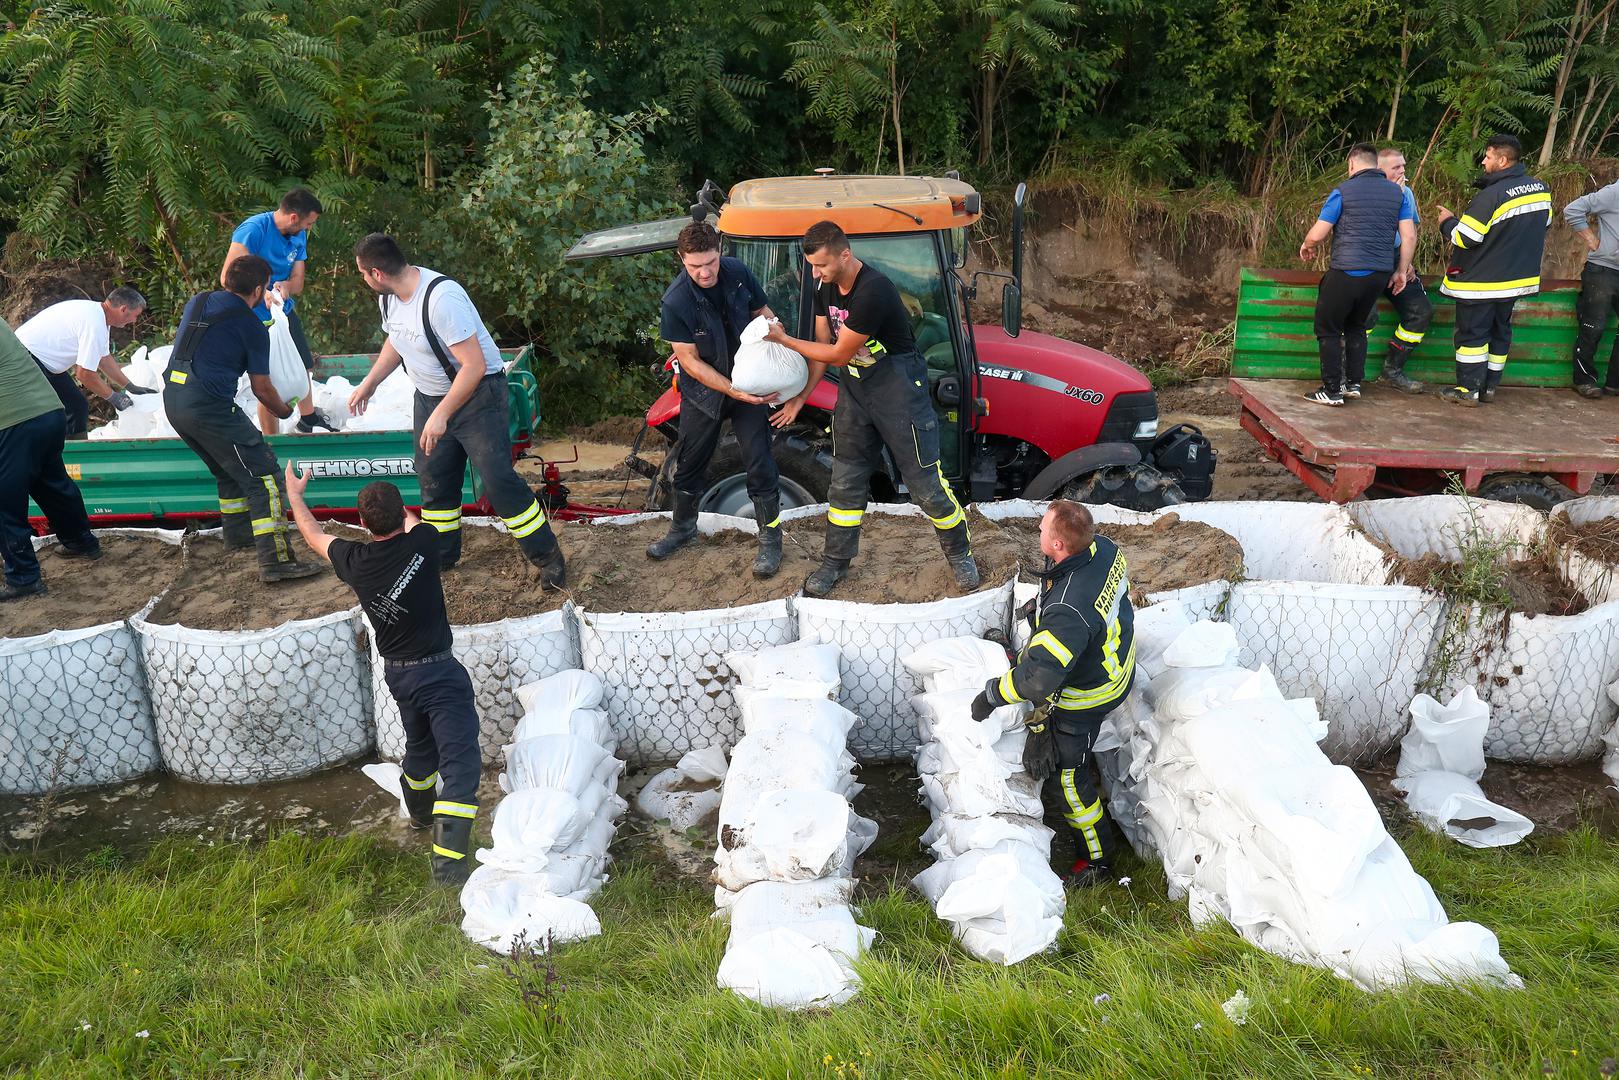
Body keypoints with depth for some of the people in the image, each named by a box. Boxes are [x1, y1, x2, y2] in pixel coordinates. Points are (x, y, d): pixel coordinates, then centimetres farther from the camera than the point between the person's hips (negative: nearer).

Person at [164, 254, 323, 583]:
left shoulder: (196, 302, 15)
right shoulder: (252, 327, -5)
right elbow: (262, 388, 0)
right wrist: (284, 410, 17)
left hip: (172, 400, 8)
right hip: (210, 407, -8)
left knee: (230, 469, 27)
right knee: (263, 475, -6)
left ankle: (237, 531, 39)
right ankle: (275, 560, -13)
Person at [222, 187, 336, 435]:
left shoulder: (299, 237, 0)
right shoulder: (254, 229, -25)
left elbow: (298, 284, -1)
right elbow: (227, 279, -29)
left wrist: (285, 287, -23)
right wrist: (261, 295, -40)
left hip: (286, 312, 8)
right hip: (257, 319, -8)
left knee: (303, 368, 22)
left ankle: (308, 417, 46)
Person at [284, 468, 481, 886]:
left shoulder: (353, 561, -6)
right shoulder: (421, 543, -17)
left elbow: (314, 536, 17)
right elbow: (412, 522, 10)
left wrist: (294, 495, 34)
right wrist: (401, 512, 34)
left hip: (397, 673, 6)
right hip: (438, 672, -6)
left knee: (421, 745, 31)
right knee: (460, 764, -10)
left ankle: (419, 812, 56)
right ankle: (448, 864, -20)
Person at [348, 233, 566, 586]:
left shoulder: (441, 299, -31)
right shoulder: (389, 297, -2)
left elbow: (474, 366, -30)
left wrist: (442, 415, -29)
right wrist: (368, 384, 18)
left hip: (476, 394, -8)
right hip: (429, 396, 8)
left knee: (498, 480, -11)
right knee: (432, 478, 12)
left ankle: (547, 556, 1)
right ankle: (440, 555, 29)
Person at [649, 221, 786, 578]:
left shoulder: (737, 273, -12)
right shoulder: (676, 301, -22)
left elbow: (762, 311, 7)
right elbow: (690, 361, -19)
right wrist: (733, 391, -26)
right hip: (703, 390, -1)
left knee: (760, 461, -2)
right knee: (690, 462, 12)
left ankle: (770, 538, 11)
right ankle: (683, 528, 35)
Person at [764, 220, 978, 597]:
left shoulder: (872, 292, -29)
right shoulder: (826, 287, -1)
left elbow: (838, 354, -22)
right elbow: (823, 345, 8)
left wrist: (784, 339, -14)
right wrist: (801, 397, 2)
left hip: (897, 385, -7)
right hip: (855, 385, 7)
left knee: (925, 480, -1)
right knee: (845, 480, 10)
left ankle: (959, 552, 19)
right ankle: (835, 561, 23)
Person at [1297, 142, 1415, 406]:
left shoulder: (1343, 191, -6)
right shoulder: (1397, 192, 9)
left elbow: (1318, 233, -5)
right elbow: (1409, 236, 7)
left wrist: (1307, 246, 16)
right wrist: (1402, 270, 16)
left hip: (1346, 272, -6)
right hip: (1380, 274, 6)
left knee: (1328, 330, 5)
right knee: (1356, 326, 21)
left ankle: (1332, 391, 3)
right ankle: (1354, 383, 21)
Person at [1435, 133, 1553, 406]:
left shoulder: (1491, 195, -23)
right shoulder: (1541, 189, 2)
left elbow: (1464, 238, -20)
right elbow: (1545, 224, 16)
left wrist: (1447, 222, -2)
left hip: (1482, 282, -7)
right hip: (1518, 277, 8)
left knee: (1472, 333, 1)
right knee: (1500, 332, 16)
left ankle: (1468, 390, 3)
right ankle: (1489, 386, 22)